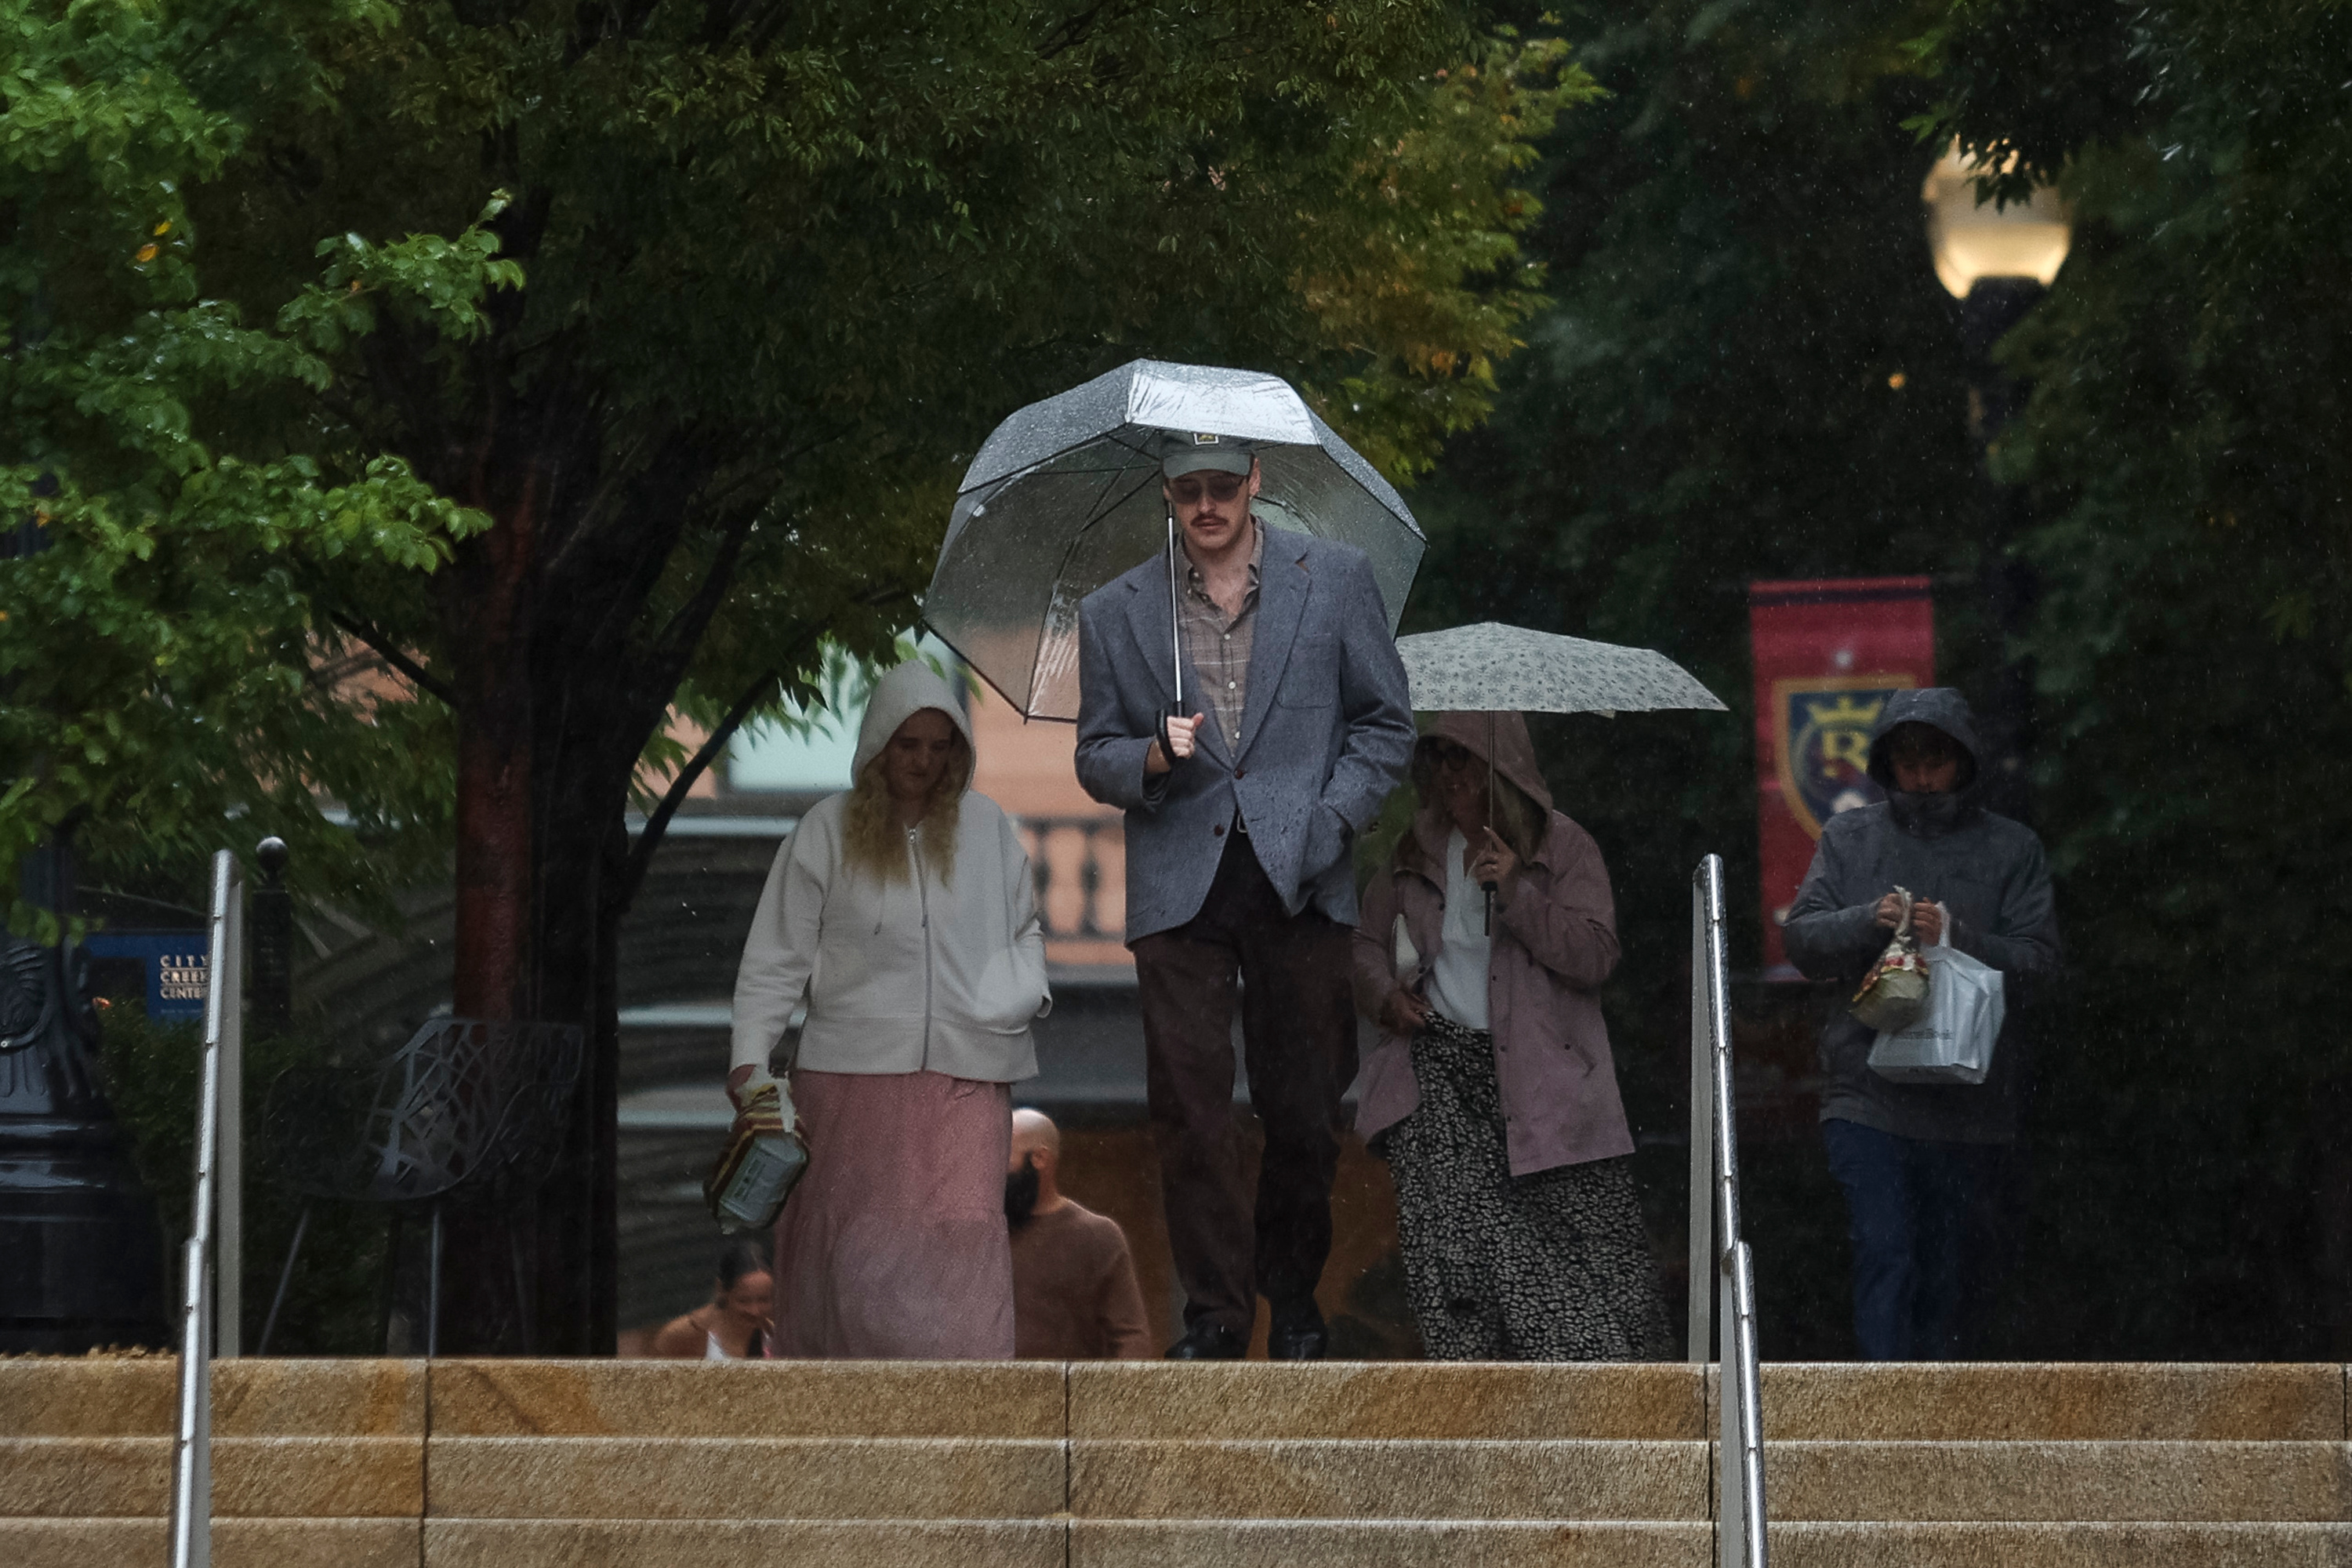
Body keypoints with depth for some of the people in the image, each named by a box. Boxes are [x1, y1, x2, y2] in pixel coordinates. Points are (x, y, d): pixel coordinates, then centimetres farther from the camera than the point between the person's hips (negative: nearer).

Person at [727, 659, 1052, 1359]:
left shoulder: (987, 826, 8)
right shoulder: (827, 830, 2)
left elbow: (1024, 929, 20)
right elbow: (779, 953, 1)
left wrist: (1027, 992, 1)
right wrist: (751, 1055, -7)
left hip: (965, 1070, 1)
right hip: (854, 1066, -1)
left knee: (963, 1229, -10)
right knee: (852, 1239, 4)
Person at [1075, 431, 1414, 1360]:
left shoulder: (1336, 579, 8)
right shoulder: (1114, 613, 12)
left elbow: (1385, 722, 10)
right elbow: (1096, 758, 14)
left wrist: (1327, 824, -3)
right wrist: (1152, 757, -9)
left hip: (1300, 881, 0)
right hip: (1178, 886, 1)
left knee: (1303, 1107, 2)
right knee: (1189, 1105, -6)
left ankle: (1294, 1293, 20)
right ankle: (1214, 1311, 3)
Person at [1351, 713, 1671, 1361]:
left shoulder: (1563, 847, 4)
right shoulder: (1417, 851, 14)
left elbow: (1594, 955, -6)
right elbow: (1370, 940, 25)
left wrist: (1517, 893, -16)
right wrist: (1384, 994, 4)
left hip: (1537, 1073, -2)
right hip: (1438, 1060, 2)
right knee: (1450, 1232, -12)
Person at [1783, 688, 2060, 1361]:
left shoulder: (2012, 847, 9)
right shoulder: (1849, 837, 13)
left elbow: (2036, 957, 0)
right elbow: (1801, 939, 8)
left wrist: (1957, 936, -16)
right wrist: (1868, 921, -11)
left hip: (1971, 1099, 1)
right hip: (1869, 1095, 0)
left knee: (1956, 1272, 6)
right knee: (1884, 1254, -13)